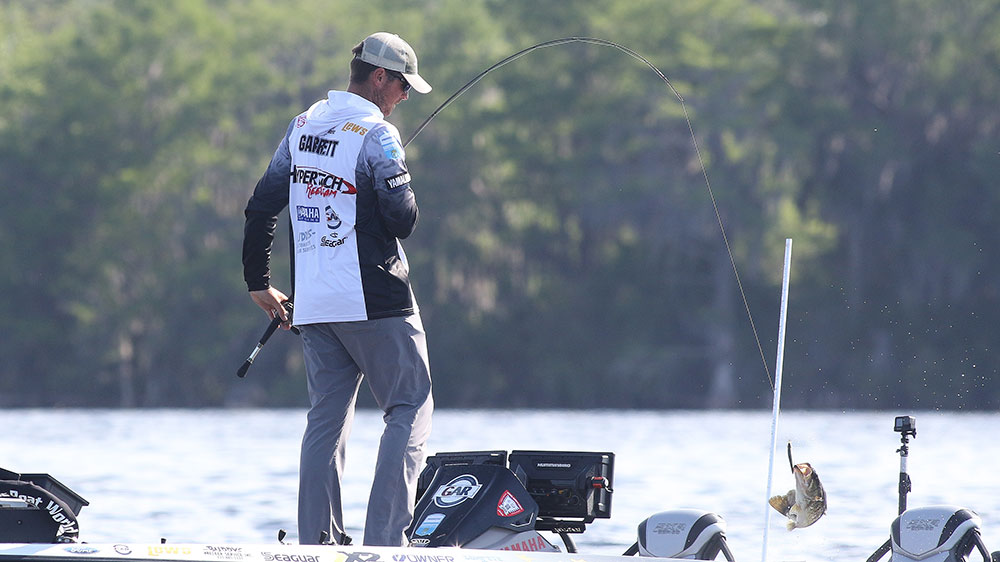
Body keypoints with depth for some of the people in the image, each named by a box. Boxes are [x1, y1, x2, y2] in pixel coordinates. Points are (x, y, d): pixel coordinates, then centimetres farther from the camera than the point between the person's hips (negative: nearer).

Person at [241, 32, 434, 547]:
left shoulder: (302, 127, 10)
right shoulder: (376, 134, -12)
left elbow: (262, 207, 13)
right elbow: (402, 220, -16)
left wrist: (258, 282, 21)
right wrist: (402, 193, 8)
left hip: (313, 305, 7)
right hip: (374, 301, -7)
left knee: (326, 420, 10)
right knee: (411, 410, 1)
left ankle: (317, 543, 6)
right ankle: (384, 539, -9)